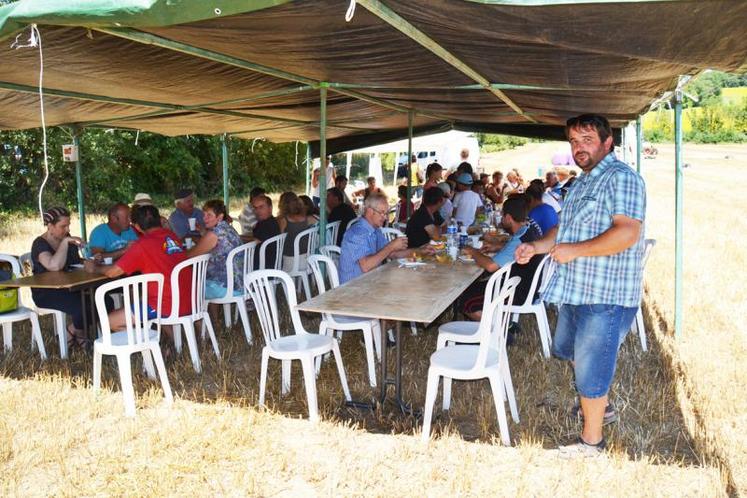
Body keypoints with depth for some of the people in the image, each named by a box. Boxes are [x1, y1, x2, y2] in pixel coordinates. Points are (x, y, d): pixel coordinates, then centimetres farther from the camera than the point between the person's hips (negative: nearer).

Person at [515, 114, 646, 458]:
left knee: (590, 366, 2)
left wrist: (574, 251, -24)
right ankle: (600, 407, 47)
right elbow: (566, 227, 23)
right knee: (569, 351, 25)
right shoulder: (582, 182, 15)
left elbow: (628, 232, -27)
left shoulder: (621, 177, -16)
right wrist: (536, 247, 7)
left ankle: (592, 441, 22)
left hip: (606, 294, -10)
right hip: (576, 288, 10)